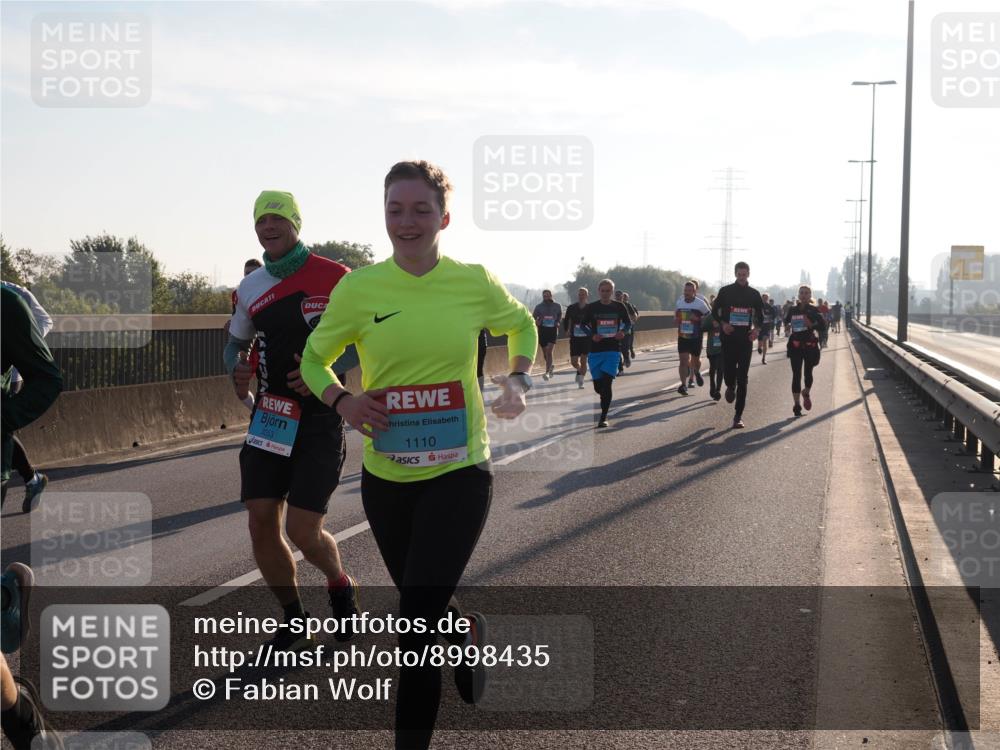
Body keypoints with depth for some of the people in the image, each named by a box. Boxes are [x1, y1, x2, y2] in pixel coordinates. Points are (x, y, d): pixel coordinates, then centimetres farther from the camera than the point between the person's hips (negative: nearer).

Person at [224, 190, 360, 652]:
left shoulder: (334, 278, -8)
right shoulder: (250, 289, 8)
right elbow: (236, 341, 23)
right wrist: (237, 371, 1)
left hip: (320, 419, -5)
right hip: (269, 418, 5)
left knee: (303, 532, -9)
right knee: (261, 525, -1)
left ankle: (341, 587, 25)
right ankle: (294, 622, 19)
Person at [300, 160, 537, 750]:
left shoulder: (475, 282, -6)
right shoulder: (358, 288, -7)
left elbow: (521, 325, 15)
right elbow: (315, 358, 6)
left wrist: (519, 379, -2)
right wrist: (342, 401, -14)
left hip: (460, 474, -3)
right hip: (385, 477, 3)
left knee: (418, 622, -13)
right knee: (422, 608, 22)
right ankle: (469, 633, 57)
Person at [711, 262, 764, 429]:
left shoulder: (754, 294, 7)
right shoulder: (725, 291, 3)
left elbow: (760, 315, 15)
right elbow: (715, 311, 9)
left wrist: (756, 329, -4)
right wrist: (723, 323, -9)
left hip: (746, 339, 1)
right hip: (729, 338, 0)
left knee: (742, 378, -4)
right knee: (728, 372, -5)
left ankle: (738, 416, -2)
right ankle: (730, 387, 35)